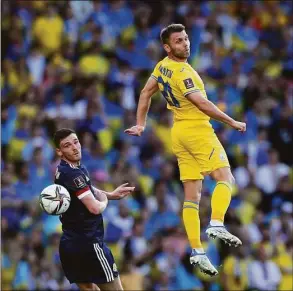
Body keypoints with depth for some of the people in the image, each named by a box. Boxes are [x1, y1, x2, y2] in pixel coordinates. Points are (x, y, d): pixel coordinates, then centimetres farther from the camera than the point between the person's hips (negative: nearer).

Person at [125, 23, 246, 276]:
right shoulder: (183, 72, -18)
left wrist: (140, 124, 26)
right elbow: (203, 104, -21)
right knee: (225, 177, -9)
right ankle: (217, 224, -28)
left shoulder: (163, 67, 9)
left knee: (192, 196, 5)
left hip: (179, 132, 8)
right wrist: (232, 123, -13)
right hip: (197, 129, -8)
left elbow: (145, 94, 19)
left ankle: (197, 251, 2)